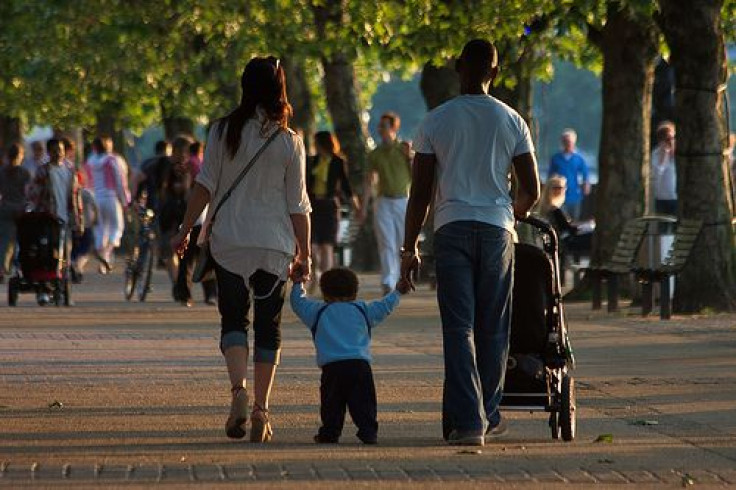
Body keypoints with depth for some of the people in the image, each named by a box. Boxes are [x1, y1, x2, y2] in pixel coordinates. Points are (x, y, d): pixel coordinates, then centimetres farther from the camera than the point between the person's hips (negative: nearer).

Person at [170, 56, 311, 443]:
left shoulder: (224, 131, -3)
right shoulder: (289, 142, -2)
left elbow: (204, 186, -5)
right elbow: (298, 206, 0)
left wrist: (184, 231, 3)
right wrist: (304, 255, 7)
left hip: (229, 242, 0)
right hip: (275, 246, 0)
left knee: (233, 319, 8)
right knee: (268, 326, 7)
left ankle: (239, 390, -16)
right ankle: (261, 410, 3)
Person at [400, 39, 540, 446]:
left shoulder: (435, 122, 3)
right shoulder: (511, 122, 6)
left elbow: (420, 193, 2)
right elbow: (531, 191, 8)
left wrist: (410, 248, 9)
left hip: (452, 229, -1)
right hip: (497, 229, 1)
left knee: (459, 328, -4)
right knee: (493, 329, 10)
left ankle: (467, 421, -14)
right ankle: (487, 416, 16)